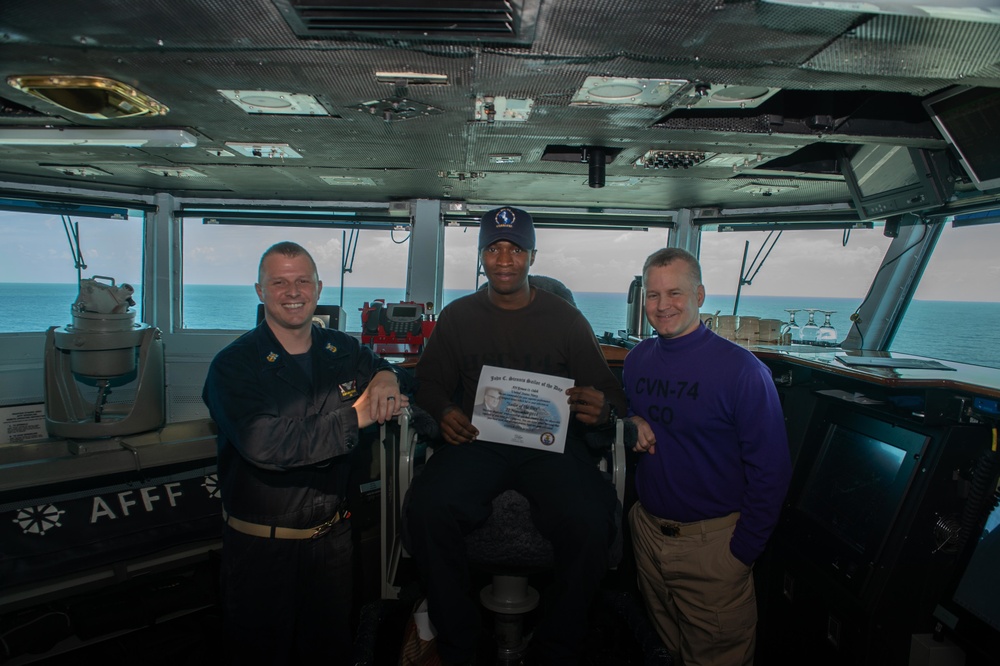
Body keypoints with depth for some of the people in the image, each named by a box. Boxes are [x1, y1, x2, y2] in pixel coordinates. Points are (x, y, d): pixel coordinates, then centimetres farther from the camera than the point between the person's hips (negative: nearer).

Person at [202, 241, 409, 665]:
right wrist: (355, 416, -25)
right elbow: (265, 446, -29)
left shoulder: (344, 351, 0)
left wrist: (387, 379, -13)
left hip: (332, 537, 4)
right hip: (260, 548, -3)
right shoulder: (233, 366, -14)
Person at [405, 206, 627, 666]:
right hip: (476, 441, 1)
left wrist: (602, 409, -17)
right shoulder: (458, 316, 11)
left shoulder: (566, 319, 8)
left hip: (550, 445, 0)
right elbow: (430, 381, 12)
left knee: (591, 521, -27)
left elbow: (610, 393, 7)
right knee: (427, 508, -27)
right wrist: (444, 412, -11)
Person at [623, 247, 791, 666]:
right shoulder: (637, 359, 0)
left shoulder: (740, 369, -16)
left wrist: (742, 552, -14)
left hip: (713, 542, -4)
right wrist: (631, 424, -7)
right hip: (646, 531, 5)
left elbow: (770, 471, -14)